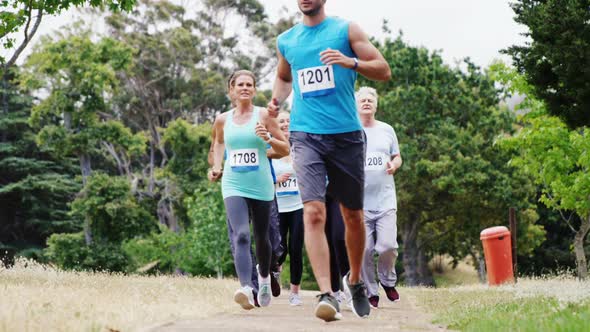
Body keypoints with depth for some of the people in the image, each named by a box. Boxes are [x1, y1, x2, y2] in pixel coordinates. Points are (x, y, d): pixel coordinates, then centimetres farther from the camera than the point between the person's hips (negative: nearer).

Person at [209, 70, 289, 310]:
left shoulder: (263, 116, -1)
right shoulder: (223, 120, 6)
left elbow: (286, 149, 1)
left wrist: (268, 139, -18)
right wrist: (216, 167, 13)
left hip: (261, 187, 0)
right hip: (234, 186, 0)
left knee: (261, 238, 14)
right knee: (241, 236, -21)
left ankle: (264, 277, 43)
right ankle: (246, 289, -35)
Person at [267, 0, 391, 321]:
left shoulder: (346, 29, 3)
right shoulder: (286, 40, 13)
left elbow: (383, 70, 0)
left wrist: (351, 62, -18)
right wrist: (277, 99, 11)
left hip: (347, 134, -1)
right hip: (306, 135, 1)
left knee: (353, 216, 10)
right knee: (313, 212, -18)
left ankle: (355, 280, 34)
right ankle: (326, 294, -23)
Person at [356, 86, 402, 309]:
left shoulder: (387, 130, 12)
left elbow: (397, 157, 19)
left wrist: (394, 164, -4)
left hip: (385, 200, 1)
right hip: (359, 201, -1)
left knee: (387, 246, -12)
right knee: (364, 249, -5)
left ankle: (388, 281, 17)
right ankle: (371, 292, 10)